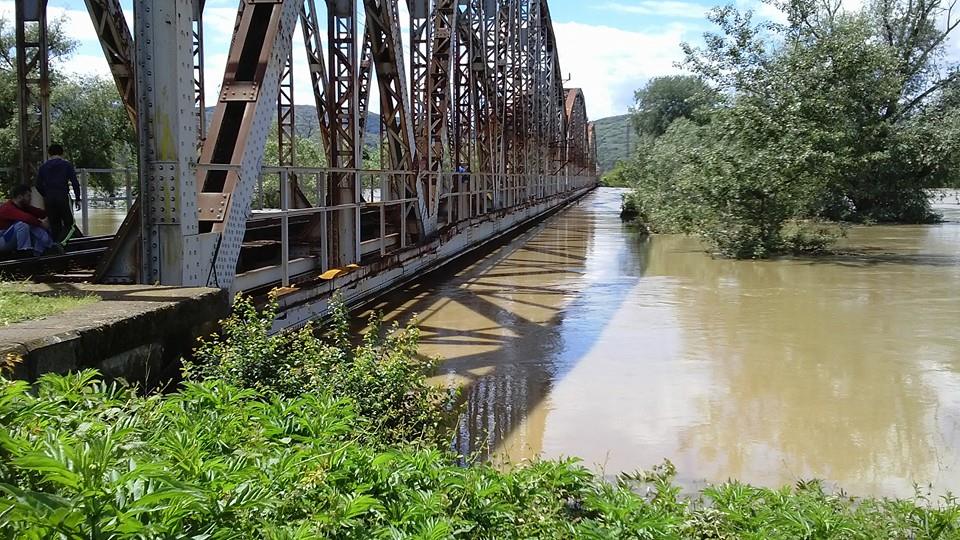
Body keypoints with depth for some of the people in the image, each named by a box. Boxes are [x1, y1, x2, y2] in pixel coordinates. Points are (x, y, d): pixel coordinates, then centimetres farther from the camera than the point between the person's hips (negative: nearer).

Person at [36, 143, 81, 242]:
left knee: (54, 226, 11)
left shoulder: (43, 167, 11)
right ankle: (58, 243, -20)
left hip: (49, 199, 4)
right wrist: (77, 199, -1)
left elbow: (38, 186, 10)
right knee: (68, 223, 2)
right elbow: (75, 183, -6)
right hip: (63, 198, -4)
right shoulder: (67, 165, 1)